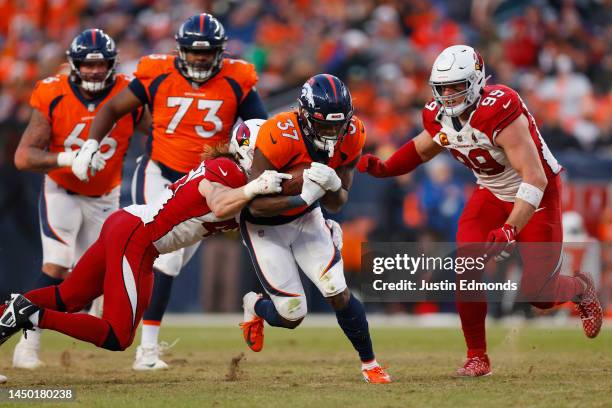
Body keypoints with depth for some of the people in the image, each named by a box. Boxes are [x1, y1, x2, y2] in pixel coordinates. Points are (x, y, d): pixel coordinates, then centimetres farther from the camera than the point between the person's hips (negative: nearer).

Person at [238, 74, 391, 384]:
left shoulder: (351, 135, -18)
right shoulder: (279, 137, -34)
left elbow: (337, 204, -9)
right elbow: (257, 205, -29)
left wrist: (331, 186, -31)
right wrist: (306, 195, -37)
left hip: (306, 218, 4)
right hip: (265, 226, -4)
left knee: (339, 296, -8)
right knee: (292, 316, -5)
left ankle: (369, 363, 13)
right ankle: (254, 306, 29)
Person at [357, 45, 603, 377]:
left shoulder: (499, 111, -35)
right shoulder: (440, 116, -12)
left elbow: (534, 178, -37)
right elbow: (422, 149, 13)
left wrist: (509, 231, -45)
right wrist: (383, 168, -7)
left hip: (536, 195, -5)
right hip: (492, 194, 5)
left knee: (538, 294, -4)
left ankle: (581, 289, 32)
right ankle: (477, 357, 1)